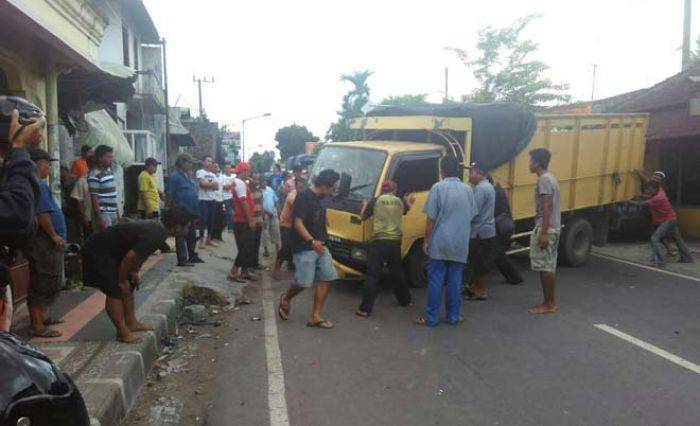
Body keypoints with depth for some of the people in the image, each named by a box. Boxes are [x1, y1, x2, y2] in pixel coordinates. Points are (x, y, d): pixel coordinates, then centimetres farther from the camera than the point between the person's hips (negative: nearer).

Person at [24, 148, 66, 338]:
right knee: (43, 284, -5)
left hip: (45, 242, 11)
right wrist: (54, 235, -17)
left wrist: (55, 235, 19)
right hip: (44, 242, -11)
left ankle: (41, 317, 31)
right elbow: (41, 213, -24)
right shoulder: (37, 184, -17)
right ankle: (37, 326, 1)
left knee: (44, 283, 20)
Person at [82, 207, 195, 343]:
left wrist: (134, 272, 10)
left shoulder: (158, 228, 0)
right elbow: (129, 258, -29)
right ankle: (122, 332, -4)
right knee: (115, 291, -12)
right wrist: (122, 281, -14)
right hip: (97, 251, -10)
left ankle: (131, 323, 23)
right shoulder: (154, 235, -31)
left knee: (130, 285, 15)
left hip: (111, 250, 11)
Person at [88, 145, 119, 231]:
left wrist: (117, 212, 19)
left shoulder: (109, 172, 12)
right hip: (103, 214, -8)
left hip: (113, 214, 9)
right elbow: (94, 199, -16)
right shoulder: (94, 175, -14)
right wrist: (100, 219, -19)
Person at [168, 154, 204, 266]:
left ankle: (192, 256, 28)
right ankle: (182, 259, 3)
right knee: (181, 236, -2)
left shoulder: (188, 175, 13)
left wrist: (196, 211, 18)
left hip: (191, 211, 9)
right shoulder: (175, 176, -13)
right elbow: (170, 195, -14)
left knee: (192, 235, 17)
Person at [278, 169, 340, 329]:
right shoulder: (303, 196, -12)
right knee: (304, 282, -8)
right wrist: (312, 241, -30)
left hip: (320, 246, 9)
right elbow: (298, 223, -19)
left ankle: (316, 316, 8)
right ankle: (286, 299, 24)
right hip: (304, 247, -8)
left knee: (327, 278, 1)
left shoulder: (319, 198, 14)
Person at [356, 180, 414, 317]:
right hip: (395, 242, 3)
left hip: (378, 241, -3)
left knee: (372, 275, -3)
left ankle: (365, 309, -6)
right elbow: (405, 210, 31)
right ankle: (405, 300, 38)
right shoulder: (400, 201, 8)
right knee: (397, 273, 22)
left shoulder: (375, 201, 1)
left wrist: (365, 206, 28)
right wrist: (407, 201, 50)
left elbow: (363, 217, 9)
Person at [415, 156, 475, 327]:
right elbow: (471, 217, 12)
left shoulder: (438, 188, -9)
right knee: (455, 281, 11)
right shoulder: (468, 189, 5)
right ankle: (454, 316, 18)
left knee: (435, 281, 3)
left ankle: (431, 318, 8)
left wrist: (426, 240, -2)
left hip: (440, 243, -4)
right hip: (461, 243, 4)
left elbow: (431, 218, -9)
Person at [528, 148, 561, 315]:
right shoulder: (549, 178, 16)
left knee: (545, 268, -5)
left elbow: (547, 208, -21)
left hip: (546, 229, -10)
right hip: (552, 228, 10)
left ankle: (548, 304, 1)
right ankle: (550, 302, 19)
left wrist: (543, 233, -23)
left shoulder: (544, 179, -15)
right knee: (549, 267, 12)